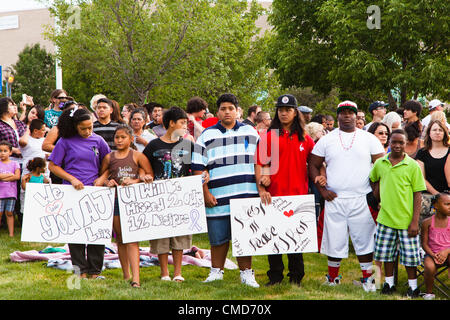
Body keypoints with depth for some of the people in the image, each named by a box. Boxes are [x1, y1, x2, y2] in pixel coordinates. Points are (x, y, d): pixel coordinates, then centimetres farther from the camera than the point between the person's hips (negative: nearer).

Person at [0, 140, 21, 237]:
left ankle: (11, 233, 6)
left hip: (11, 192, 0)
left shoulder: (14, 164, 6)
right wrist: (10, 175, -11)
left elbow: (17, 176, -7)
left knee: (9, 213, 4)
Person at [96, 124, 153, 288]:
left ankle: (135, 277, -19)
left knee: (132, 239, -12)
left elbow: (150, 175, 2)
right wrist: (107, 182, -2)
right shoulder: (109, 158, 9)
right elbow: (102, 176, 19)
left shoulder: (137, 156, 1)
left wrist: (135, 181, -12)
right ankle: (126, 275, 19)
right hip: (115, 199, 4)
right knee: (120, 239, 9)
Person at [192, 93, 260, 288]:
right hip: (218, 198, -1)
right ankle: (216, 272, 17)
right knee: (219, 237, 4)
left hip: (246, 197, 1)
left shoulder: (251, 133, 14)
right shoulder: (206, 136, 7)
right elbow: (198, 168, 3)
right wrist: (206, 194, -5)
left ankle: (246, 273, 10)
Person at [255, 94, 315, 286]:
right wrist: (261, 189, -12)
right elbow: (260, 164, -1)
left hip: (299, 194, 2)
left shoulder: (304, 139, 11)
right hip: (274, 195, -2)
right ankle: (275, 276, 13)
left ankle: (296, 276, 16)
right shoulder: (268, 136, 3)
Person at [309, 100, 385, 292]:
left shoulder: (369, 139, 6)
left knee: (364, 240, 2)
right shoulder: (326, 140, 7)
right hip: (334, 199, 0)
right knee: (335, 240, 3)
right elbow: (313, 165, 9)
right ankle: (332, 278, 18)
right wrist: (322, 190, -1)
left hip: (362, 199, 0)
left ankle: (367, 278, 14)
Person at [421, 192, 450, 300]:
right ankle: (429, 293, -7)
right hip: (432, 253, -1)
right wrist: (433, 255, -16)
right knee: (430, 267, -34)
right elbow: (424, 243, 0)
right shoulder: (427, 222, -1)